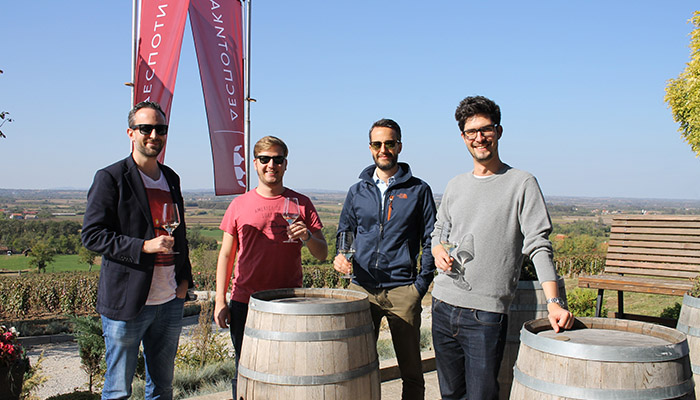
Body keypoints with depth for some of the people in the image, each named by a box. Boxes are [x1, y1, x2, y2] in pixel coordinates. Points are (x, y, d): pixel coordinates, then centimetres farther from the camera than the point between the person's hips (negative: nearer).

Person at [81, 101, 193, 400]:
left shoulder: (171, 179, 13)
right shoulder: (110, 178, -7)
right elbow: (91, 235, -11)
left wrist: (184, 278, 10)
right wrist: (144, 246, -21)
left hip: (170, 302, 6)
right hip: (126, 303, -5)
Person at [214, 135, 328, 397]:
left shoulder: (300, 204, 6)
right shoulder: (240, 205, 7)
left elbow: (322, 254, 6)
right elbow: (226, 255, 10)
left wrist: (307, 237, -15)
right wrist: (220, 301, 4)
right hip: (245, 304, 1)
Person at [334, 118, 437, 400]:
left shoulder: (418, 190, 4)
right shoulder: (357, 191, 12)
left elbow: (431, 241, 4)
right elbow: (344, 232, 20)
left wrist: (421, 284, -4)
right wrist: (340, 257, -1)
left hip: (402, 290, -2)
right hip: (361, 288, 2)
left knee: (411, 371, 3)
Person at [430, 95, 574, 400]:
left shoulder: (521, 184, -2)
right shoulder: (456, 185, 13)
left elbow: (538, 246, -7)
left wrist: (553, 301, -18)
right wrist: (438, 251, 1)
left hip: (486, 314, -5)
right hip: (443, 306, 5)